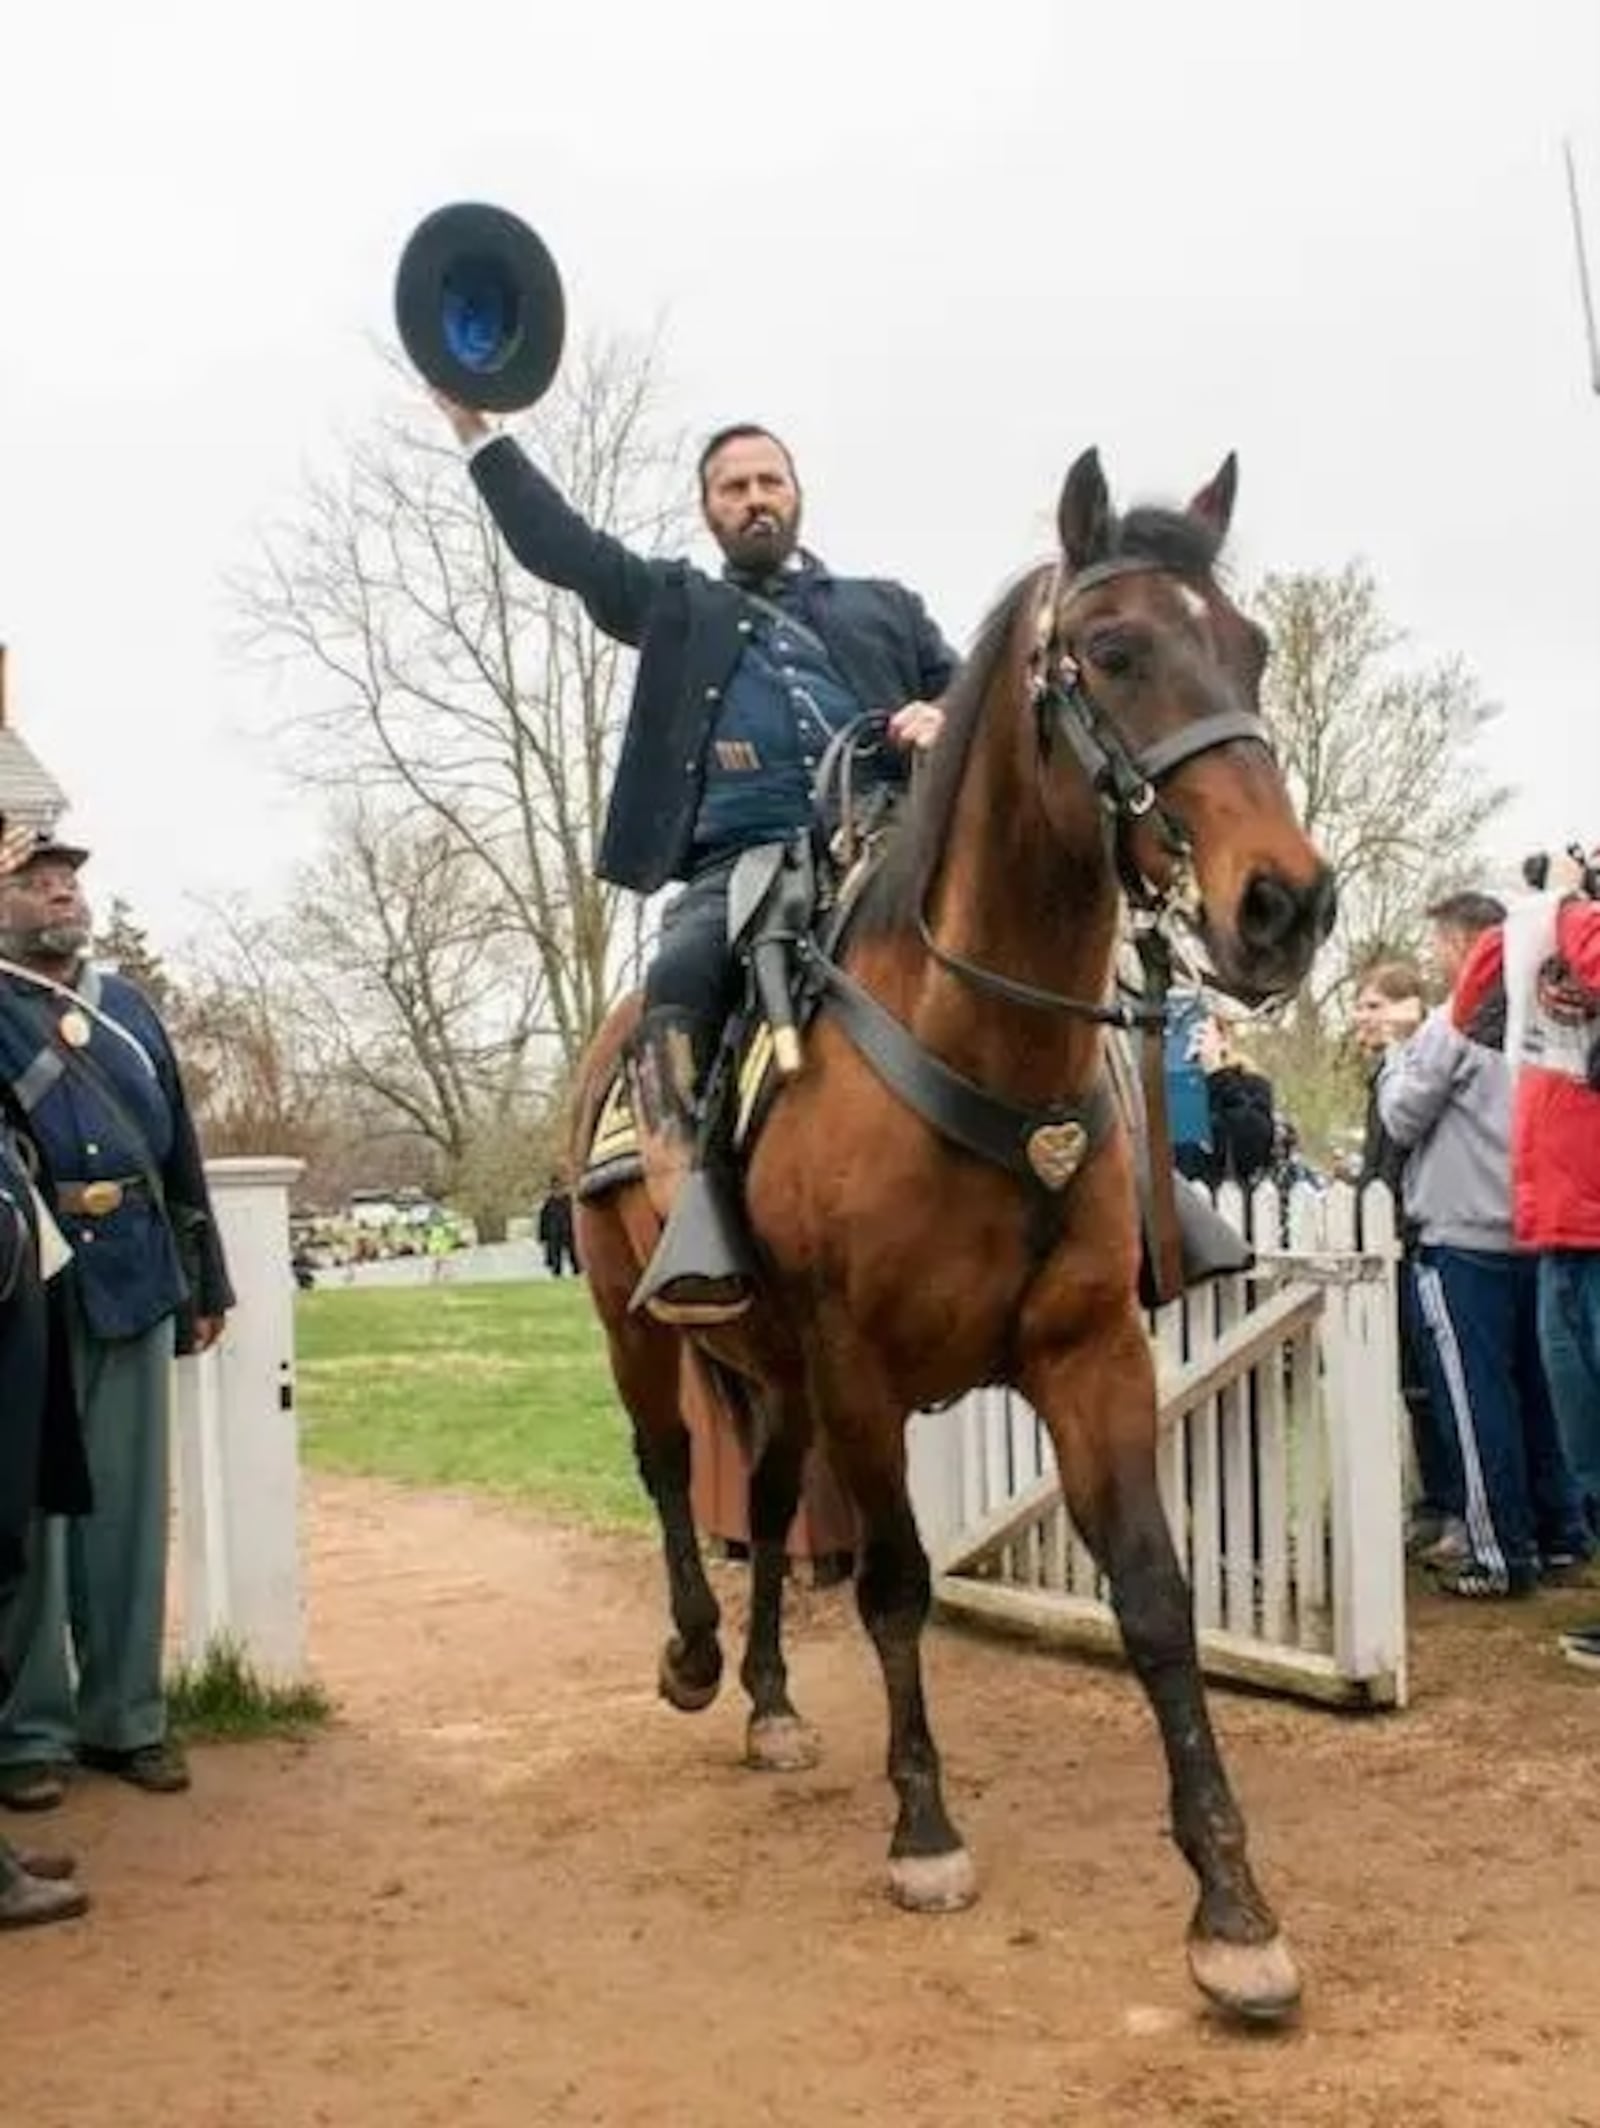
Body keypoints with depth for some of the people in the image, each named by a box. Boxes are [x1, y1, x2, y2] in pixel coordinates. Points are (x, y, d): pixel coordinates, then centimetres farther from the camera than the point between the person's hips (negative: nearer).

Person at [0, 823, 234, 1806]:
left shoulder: (130, 1005, 14)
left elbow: (182, 1149, 16)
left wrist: (207, 1282, 15)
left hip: (135, 1283, 4)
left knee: (131, 1506, 10)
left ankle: (126, 1716, 21)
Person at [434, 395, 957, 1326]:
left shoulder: (886, 607, 29)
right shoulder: (678, 607, 28)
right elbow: (559, 544, 22)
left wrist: (944, 717, -2)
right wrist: (477, 429, 18)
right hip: (737, 865, 0)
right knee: (679, 983, -30)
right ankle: (702, 1235, -37)